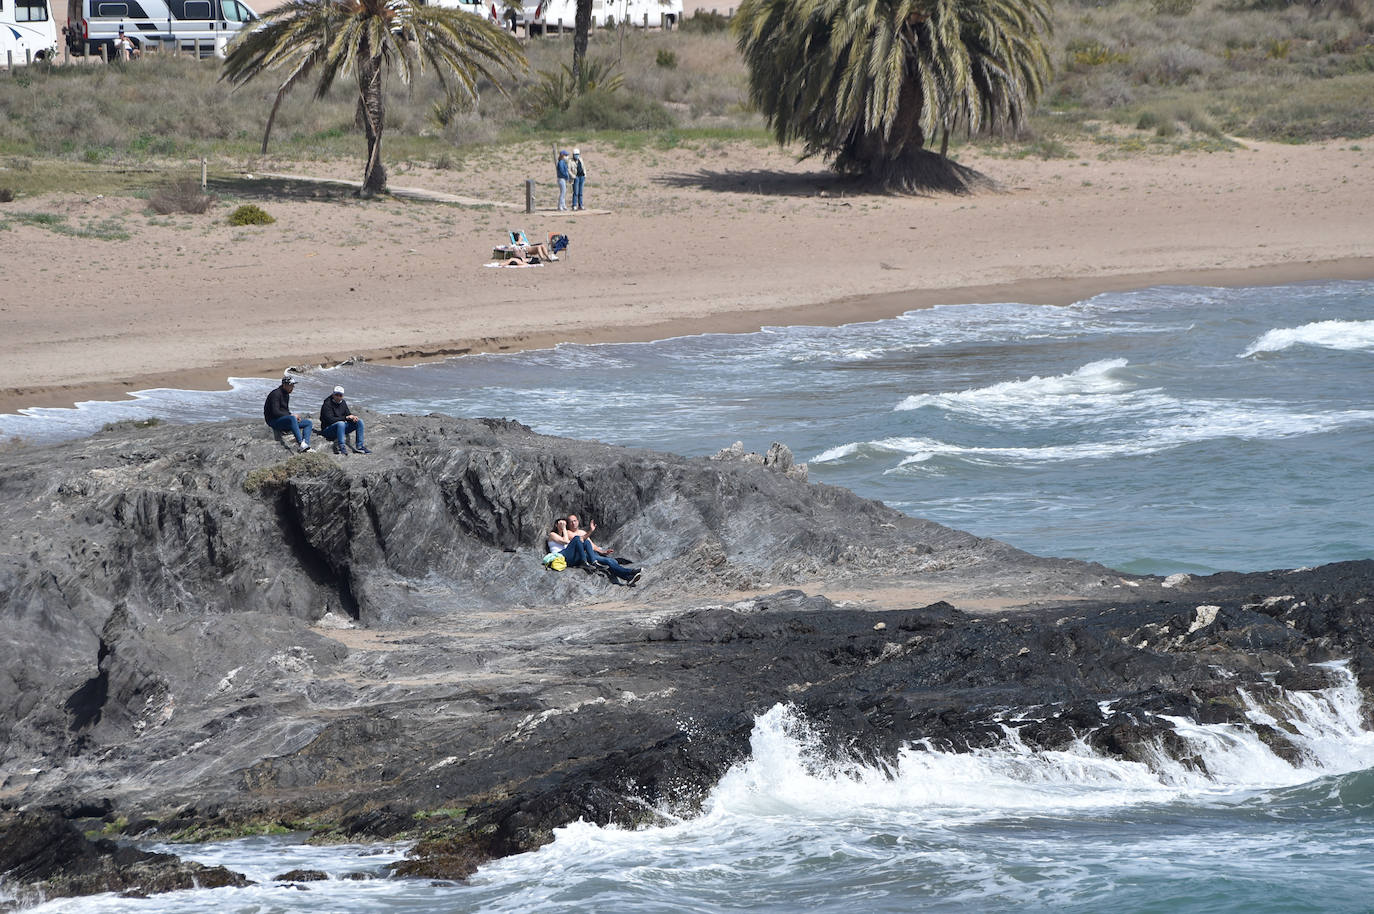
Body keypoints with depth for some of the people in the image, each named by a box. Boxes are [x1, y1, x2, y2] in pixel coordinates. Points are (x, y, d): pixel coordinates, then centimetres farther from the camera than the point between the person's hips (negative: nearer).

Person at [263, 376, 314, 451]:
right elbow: (275, 412, -21)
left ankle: (305, 444, -22)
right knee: (292, 419, -39)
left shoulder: (286, 394, 17)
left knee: (308, 423, 1)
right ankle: (300, 442, -49)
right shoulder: (276, 394, -12)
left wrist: (295, 416, 4)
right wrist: (291, 415, -16)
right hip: (274, 421, -10)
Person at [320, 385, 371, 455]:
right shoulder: (327, 404, -15)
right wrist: (346, 418, -25)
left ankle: (359, 446, -9)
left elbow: (348, 414, 12)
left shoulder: (343, 402, 8)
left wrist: (353, 417, -14)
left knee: (359, 422, -4)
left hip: (341, 428, 8)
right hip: (327, 430, -8)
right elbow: (330, 420, -25)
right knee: (341, 423, -39)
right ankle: (342, 447, -45)